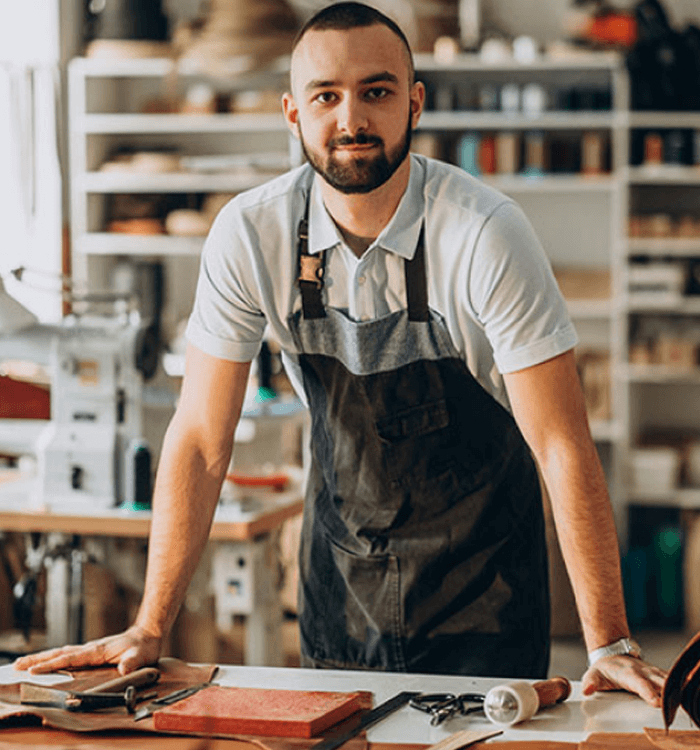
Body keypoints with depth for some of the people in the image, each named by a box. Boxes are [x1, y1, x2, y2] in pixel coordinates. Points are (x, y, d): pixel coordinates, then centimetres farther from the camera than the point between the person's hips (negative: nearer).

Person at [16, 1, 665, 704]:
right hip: (342, 563, 3)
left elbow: (562, 448, -23)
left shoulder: (487, 236, -24)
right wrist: (149, 630, -9)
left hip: (482, 581, -2)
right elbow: (200, 439, -8)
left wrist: (608, 645, -27)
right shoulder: (248, 235, -14)